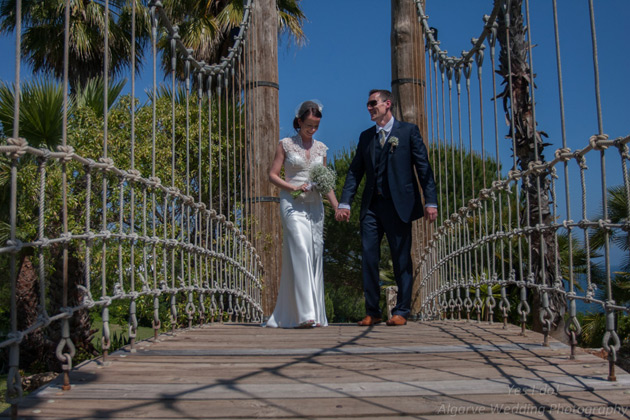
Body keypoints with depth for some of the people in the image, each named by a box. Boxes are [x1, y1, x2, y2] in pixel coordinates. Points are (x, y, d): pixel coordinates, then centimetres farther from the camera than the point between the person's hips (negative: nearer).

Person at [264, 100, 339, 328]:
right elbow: (272, 175, 2)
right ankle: (304, 314, -20)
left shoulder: (321, 148, 14)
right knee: (300, 252, -16)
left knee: (315, 255, 3)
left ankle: (315, 313, 10)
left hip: (315, 206, 5)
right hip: (292, 205, -4)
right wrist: (293, 187, -13)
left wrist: (337, 207, 5)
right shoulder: (286, 144, 3)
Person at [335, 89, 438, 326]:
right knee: (368, 258, 1)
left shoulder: (408, 131, 5)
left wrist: (431, 202, -8)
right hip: (371, 206, 4)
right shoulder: (366, 136, 16)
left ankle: (401, 311, 11)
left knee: (401, 260, 2)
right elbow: (355, 171, 12)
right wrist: (344, 203, 1)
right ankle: (372, 312, 10)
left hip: (398, 205, -4)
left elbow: (423, 167, 0)